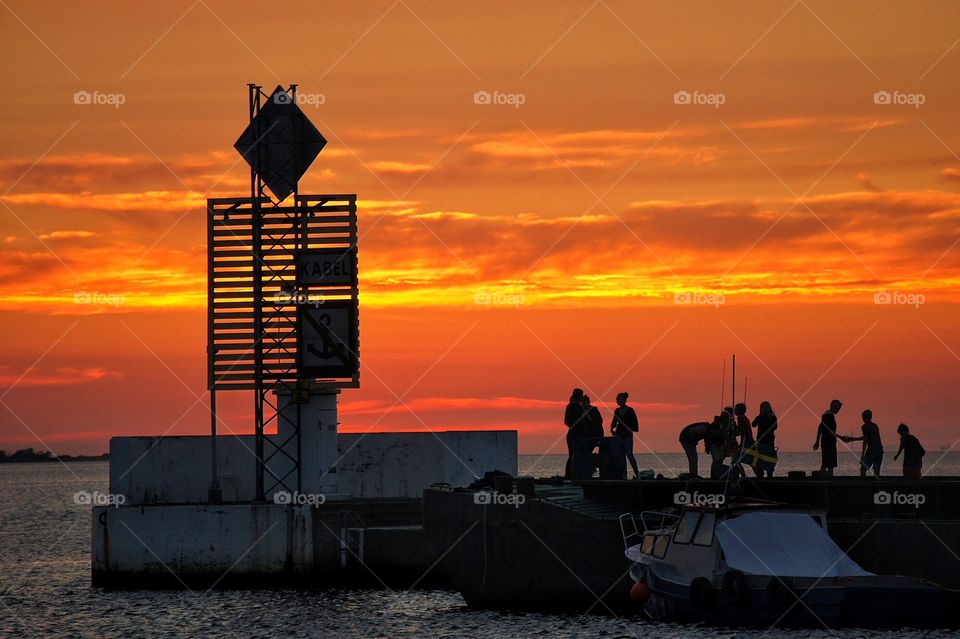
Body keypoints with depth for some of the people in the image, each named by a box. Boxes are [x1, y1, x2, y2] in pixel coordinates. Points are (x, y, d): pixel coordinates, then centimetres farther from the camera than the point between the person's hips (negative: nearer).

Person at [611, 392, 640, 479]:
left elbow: (635, 424, -7)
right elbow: (614, 422, 20)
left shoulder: (630, 410, -6)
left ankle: (637, 473, -8)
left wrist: (629, 430, -19)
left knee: (629, 454, -13)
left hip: (627, 435, -6)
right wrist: (612, 429, 3)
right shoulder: (617, 411, 10)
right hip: (618, 434, 6)